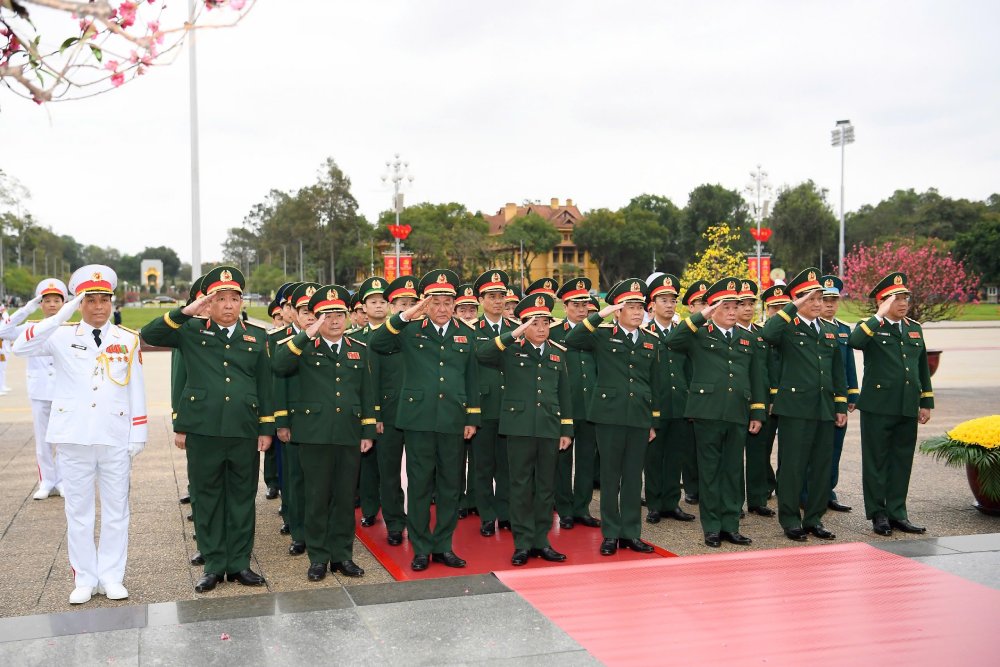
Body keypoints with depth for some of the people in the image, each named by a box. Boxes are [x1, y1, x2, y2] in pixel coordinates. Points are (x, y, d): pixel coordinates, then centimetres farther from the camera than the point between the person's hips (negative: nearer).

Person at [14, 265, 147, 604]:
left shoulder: (128, 339, 4)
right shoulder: (61, 335, 1)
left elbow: (136, 389, 5)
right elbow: (21, 347, -17)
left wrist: (138, 435, 1)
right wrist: (61, 316, -24)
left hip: (116, 437, 1)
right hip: (74, 437, 0)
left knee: (116, 511, 7)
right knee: (79, 511, 7)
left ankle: (111, 577, 18)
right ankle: (84, 579, 18)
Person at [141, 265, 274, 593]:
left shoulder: (257, 337, 9)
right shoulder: (191, 332, 3)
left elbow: (265, 386, 10)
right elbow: (149, 335, -8)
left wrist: (266, 429, 6)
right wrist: (185, 311, -16)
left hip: (244, 431, 2)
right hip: (203, 431, -1)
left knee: (242, 498, 8)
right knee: (208, 498, 6)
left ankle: (240, 563, 19)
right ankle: (214, 565, 17)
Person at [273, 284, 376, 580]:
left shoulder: (360, 350, 11)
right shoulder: (304, 348, 2)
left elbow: (367, 392, 12)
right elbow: (279, 366, -18)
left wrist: (368, 431, 7)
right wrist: (306, 336, -23)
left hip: (349, 434, 2)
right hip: (315, 433, -2)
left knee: (345, 496, 8)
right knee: (317, 497, 4)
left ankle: (342, 554, 19)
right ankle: (318, 557, 14)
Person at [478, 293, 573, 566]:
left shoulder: (558, 353, 12)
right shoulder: (511, 350, 0)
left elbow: (564, 394, 14)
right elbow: (482, 354, -20)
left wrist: (567, 430, 10)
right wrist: (513, 335, -23)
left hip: (550, 428, 3)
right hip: (519, 426, -3)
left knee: (545, 485, 9)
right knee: (521, 485, 3)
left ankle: (541, 541, 19)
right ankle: (523, 543, 11)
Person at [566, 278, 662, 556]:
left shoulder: (652, 341, 12)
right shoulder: (602, 335, 0)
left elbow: (655, 384, 14)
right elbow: (571, 341, -18)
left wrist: (654, 422, 12)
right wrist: (599, 315, -20)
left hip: (640, 417, 3)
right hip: (610, 415, -3)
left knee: (633, 476, 9)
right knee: (610, 476, 4)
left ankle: (631, 533, 18)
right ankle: (611, 534, 13)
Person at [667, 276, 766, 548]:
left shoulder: (746, 340, 16)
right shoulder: (699, 335, 2)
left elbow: (757, 378, 16)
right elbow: (672, 341, -18)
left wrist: (757, 413, 10)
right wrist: (701, 317, -18)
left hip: (738, 415, 4)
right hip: (708, 413, -4)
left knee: (734, 471, 8)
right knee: (710, 471, 3)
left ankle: (730, 525, 17)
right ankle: (712, 528, 11)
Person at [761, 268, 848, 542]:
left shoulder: (829, 331, 15)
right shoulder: (787, 328, -3)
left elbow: (838, 372, 17)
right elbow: (766, 334, -28)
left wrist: (841, 406, 12)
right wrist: (793, 308, -21)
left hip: (825, 409, 6)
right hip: (795, 408, -6)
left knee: (822, 465, 9)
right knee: (792, 466, 0)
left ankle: (814, 519, 20)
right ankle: (790, 520, 10)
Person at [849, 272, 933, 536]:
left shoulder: (914, 328, 14)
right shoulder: (871, 326, -3)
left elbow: (922, 367, 18)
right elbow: (854, 341, -28)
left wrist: (927, 402, 15)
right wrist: (880, 316, -24)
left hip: (908, 408, 5)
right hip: (878, 406, -5)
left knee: (902, 462, 10)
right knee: (876, 462, 3)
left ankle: (897, 513, 19)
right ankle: (877, 514, 12)